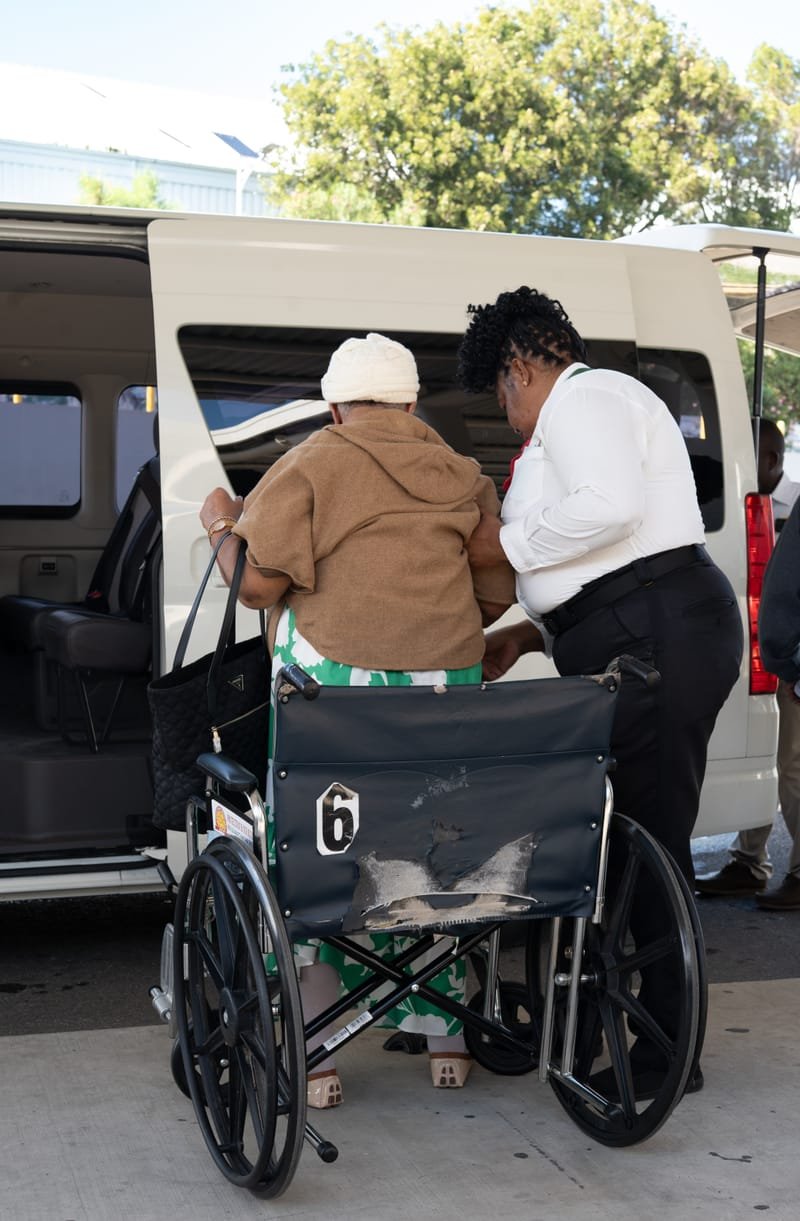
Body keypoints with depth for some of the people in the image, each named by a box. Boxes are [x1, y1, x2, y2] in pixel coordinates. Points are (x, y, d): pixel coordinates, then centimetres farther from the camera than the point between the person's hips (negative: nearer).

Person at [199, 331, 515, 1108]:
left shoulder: (309, 467, 1)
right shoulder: (463, 478, 14)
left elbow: (257, 584, -6)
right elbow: (496, 598, 13)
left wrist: (221, 527, 13)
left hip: (332, 681, -4)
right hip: (443, 689, 4)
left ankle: (315, 1058, 10)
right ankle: (446, 1041, 24)